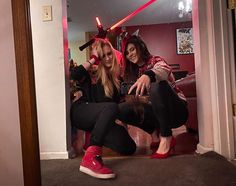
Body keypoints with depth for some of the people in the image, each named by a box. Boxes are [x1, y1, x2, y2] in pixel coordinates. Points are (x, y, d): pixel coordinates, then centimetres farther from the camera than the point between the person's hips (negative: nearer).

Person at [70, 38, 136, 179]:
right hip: (81, 113, -6)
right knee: (111, 108, -38)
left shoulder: (115, 74, 10)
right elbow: (75, 74, -28)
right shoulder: (92, 71, -6)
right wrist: (93, 60, -17)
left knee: (128, 148, -13)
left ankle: (94, 135, 11)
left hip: (100, 120, 6)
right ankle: (90, 158, -46)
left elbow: (118, 100, 17)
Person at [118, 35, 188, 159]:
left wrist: (148, 75, -57)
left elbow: (165, 70, -36)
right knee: (122, 109, -11)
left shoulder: (155, 60, -9)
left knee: (158, 86, -36)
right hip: (157, 110, 6)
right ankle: (156, 132, 3)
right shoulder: (136, 72, 11)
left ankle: (166, 138, -24)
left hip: (176, 110, -6)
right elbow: (138, 97, 10)